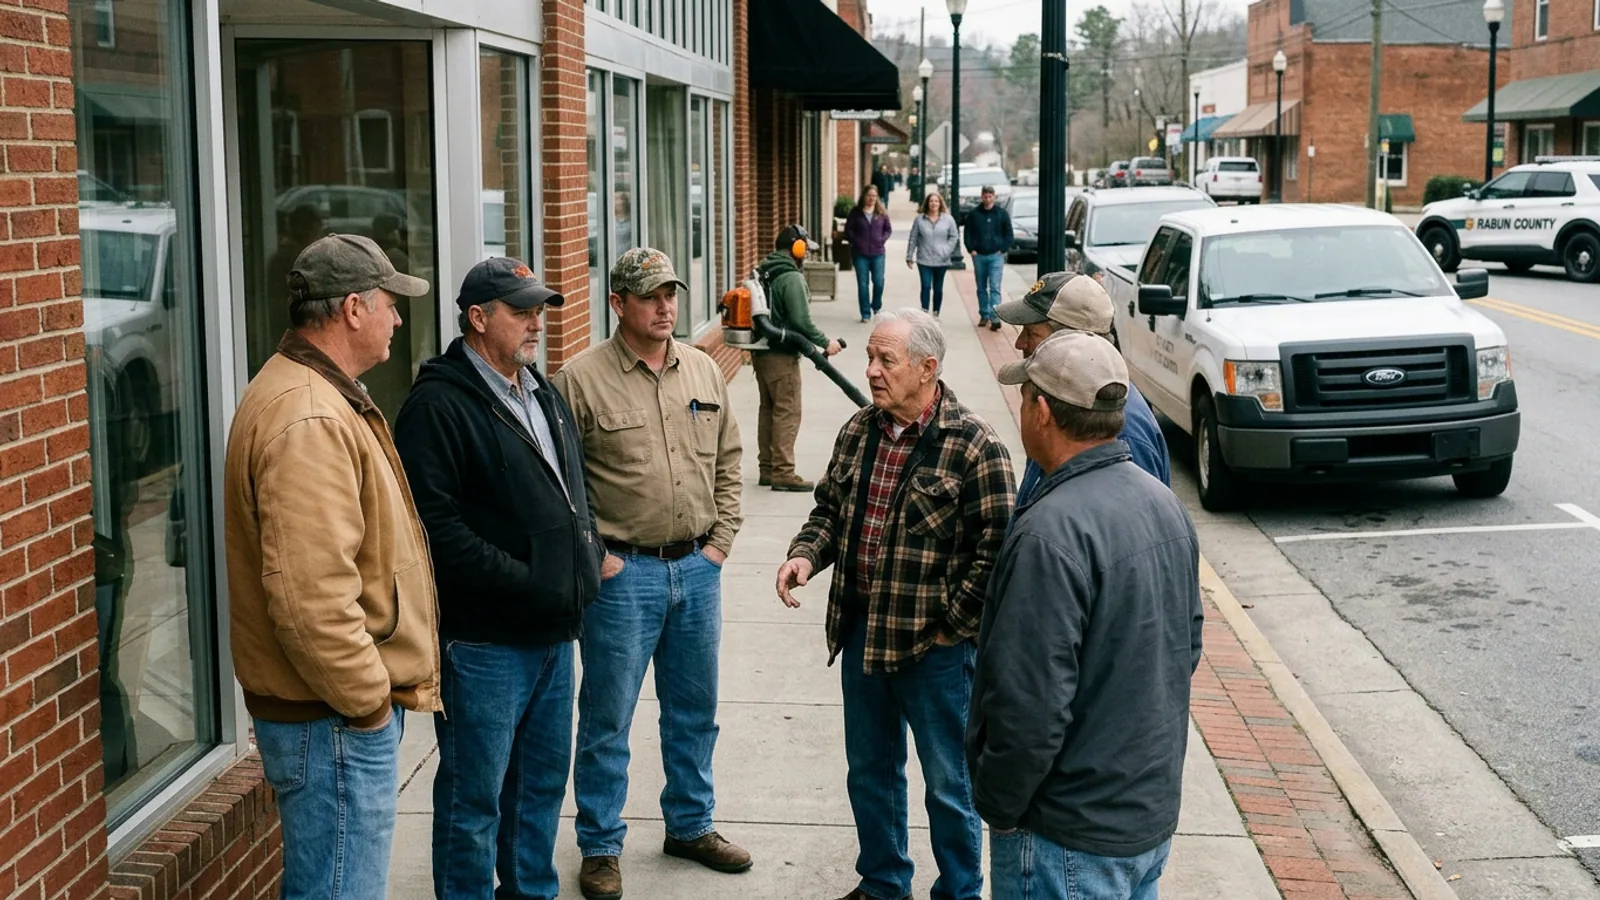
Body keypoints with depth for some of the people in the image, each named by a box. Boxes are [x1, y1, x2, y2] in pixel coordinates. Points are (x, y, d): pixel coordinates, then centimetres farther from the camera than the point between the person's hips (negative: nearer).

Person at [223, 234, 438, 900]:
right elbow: (311, 597, -30)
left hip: (345, 708, 11)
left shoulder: (320, 397, 14)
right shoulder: (309, 423, -22)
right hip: (335, 720, -11)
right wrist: (368, 699, -18)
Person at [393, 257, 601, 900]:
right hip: (485, 639, -9)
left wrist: (586, 563, 10)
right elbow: (435, 525, -22)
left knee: (544, 779, 19)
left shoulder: (546, 397, 15)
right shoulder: (439, 405, -14)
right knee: (475, 797, 2)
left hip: (553, 631, 9)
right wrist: (523, 582, -22)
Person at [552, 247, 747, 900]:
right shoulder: (582, 379, -10)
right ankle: (600, 847, 19)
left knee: (694, 711, 17)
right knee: (607, 719, 5)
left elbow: (727, 463, 14)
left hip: (697, 569, 5)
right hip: (622, 572, -5)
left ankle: (691, 826, 34)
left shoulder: (705, 373, 7)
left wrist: (720, 540, 6)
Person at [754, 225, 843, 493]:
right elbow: (801, 321, -21)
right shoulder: (792, 278, -16)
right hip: (781, 354, -9)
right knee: (787, 412, -5)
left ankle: (767, 468, 20)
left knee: (768, 410, 14)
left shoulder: (763, 273, 11)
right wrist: (825, 343, -10)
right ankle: (783, 473, -5)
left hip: (761, 352, 9)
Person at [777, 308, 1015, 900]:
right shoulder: (859, 432, 4)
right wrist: (806, 554, -5)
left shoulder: (974, 446, -16)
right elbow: (830, 509, 15)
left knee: (948, 784, 9)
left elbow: (995, 548, -16)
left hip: (935, 647, -6)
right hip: (861, 634, 6)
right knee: (869, 772, 20)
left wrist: (952, 625, -14)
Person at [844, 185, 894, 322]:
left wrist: (882, 240, -4)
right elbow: (848, 230, 2)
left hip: (877, 253, 1)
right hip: (860, 254, -1)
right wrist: (856, 242, -8)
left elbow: (888, 229, 10)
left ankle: (876, 306, 26)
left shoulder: (882, 212, 4)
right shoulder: (856, 213, 0)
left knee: (878, 282, -3)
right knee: (863, 284, 0)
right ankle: (865, 314, 7)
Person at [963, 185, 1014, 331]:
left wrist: (1003, 249, -4)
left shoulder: (1002, 213, 2)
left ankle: (995, 317, -17)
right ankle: (984, 316, 21)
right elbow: (968, 233, 9)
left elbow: (1009, 234, 6)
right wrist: (971, 249, -1)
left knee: (995, 288, -10)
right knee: (981, 288, 10)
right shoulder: (974, 214, 4)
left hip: (996, 256, -2)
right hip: (979, 256, 2)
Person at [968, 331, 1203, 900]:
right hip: (1154, 807, 9)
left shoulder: (1051, 532, -26)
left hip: (1073, 832, -9)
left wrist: (998, 806, -12)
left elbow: (1030, 703, -27)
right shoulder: (1164, 504, 3)